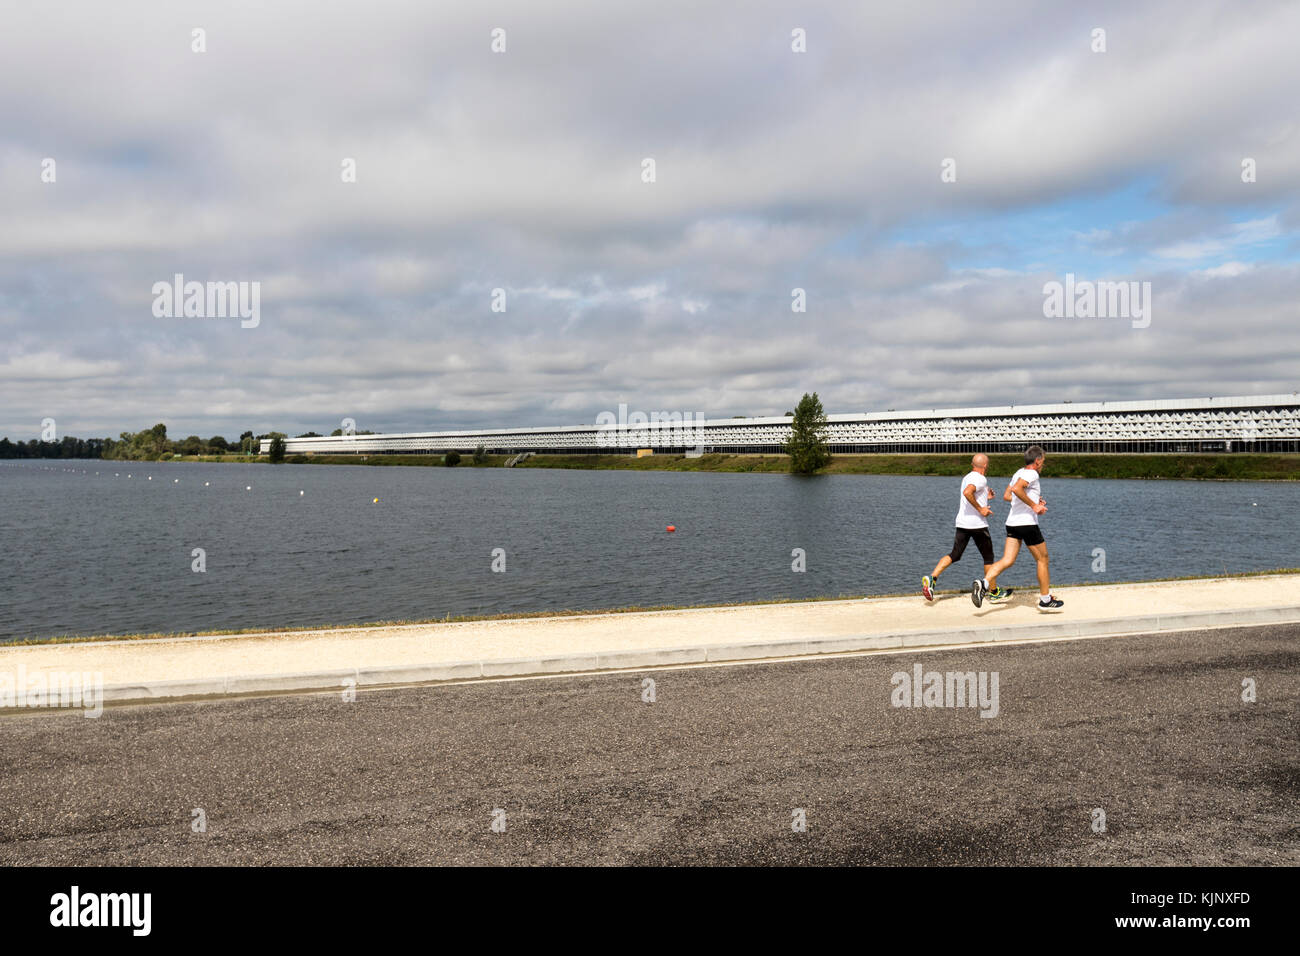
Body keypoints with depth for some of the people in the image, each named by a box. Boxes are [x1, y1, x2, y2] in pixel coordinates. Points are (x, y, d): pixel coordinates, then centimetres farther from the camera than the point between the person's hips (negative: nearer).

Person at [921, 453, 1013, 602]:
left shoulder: (967, 477, 17)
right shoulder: (980, 479, -11)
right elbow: (967, 493, -30)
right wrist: (980, 509, -22)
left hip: (962, 523, 8)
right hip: (977, 524, -7)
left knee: (954, 555, 5)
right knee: (988, 557, 7)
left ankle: (931, 578, -15)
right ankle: (994, 592, 17)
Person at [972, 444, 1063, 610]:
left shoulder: (1019, 473, 16)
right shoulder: (1031, 474, -11)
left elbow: (1007, 496, 23)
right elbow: (1016, 489, -28)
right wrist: (1034, 505, -22)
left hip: (1012, 522, 8)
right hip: (1027, 523, -8)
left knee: (1008, 560, 0)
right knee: (1042, 559, 9)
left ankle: (983, 584, -23)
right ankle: (1045, 600, 17)